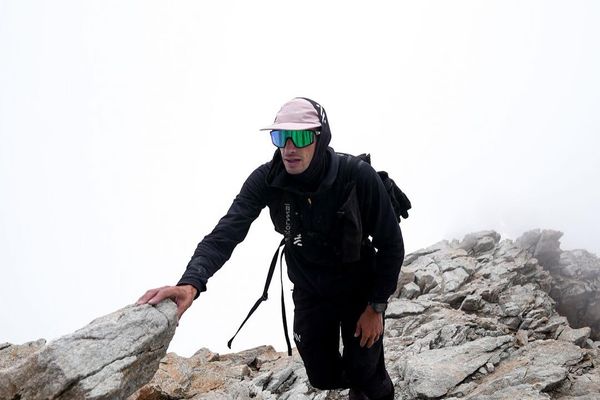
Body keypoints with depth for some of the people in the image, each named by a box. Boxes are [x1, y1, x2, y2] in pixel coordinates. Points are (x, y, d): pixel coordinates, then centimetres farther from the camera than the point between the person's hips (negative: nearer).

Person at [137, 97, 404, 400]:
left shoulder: (358, 176, -29)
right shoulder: (267, 180, -23)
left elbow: (390, 244, -17)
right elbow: (227, 231, -33)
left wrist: (377, 306, -15)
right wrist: (191, 282, -50)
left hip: (360, 290, -2)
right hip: (310, 293, 3)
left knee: (366, 374, 3)